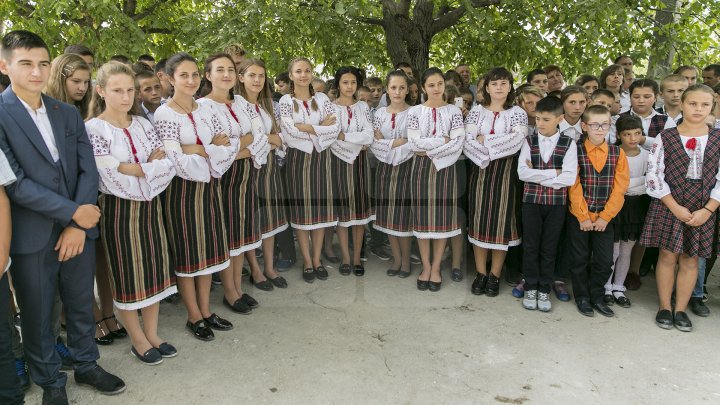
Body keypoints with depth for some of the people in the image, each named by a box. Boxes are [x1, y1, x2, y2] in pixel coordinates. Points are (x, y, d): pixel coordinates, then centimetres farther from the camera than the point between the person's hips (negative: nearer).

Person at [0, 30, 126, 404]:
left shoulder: (68, 114, 8)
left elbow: (88, 170, 3)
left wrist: (79, 226, -7)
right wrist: (72, 213, -15)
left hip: (78, 228, 4)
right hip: (32, 236, -4)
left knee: (82, 305, 17)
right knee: (37, 316, 12)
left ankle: (86, 365, 38)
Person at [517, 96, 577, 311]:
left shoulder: (568, 144, -2)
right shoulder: (529, 142, 2)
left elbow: (569, 178, -12)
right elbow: (522, 172, -11)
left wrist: (536, 175, -12)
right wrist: (553, 173, -14)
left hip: (556, 203, -1)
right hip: (531, 201, 1)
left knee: (549, 248, 8)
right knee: (530, 246, 7)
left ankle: (544, 290, 21)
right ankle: (530, 288, 21)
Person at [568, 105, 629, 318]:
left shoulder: (617, 153, 1)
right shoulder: (576, 152, -6)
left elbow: (619, 187, -3)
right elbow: (574, 187, -10)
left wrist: (605, 216, -9)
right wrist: (583, 217, -13)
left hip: (605, 218, 2)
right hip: (578, 217, -2)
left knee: (604, 261, 6)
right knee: (580, 259, 9)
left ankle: (597, 296, 25)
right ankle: (582, 297, 24)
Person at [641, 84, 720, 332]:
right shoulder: (665, 138, -3)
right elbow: (654, 175, -8)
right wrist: (676, 207, -12)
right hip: (668, 207, -2)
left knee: (690, 260, 8)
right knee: (667, 257, 4)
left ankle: (681, 309, 22)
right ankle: (665, 307, 19)